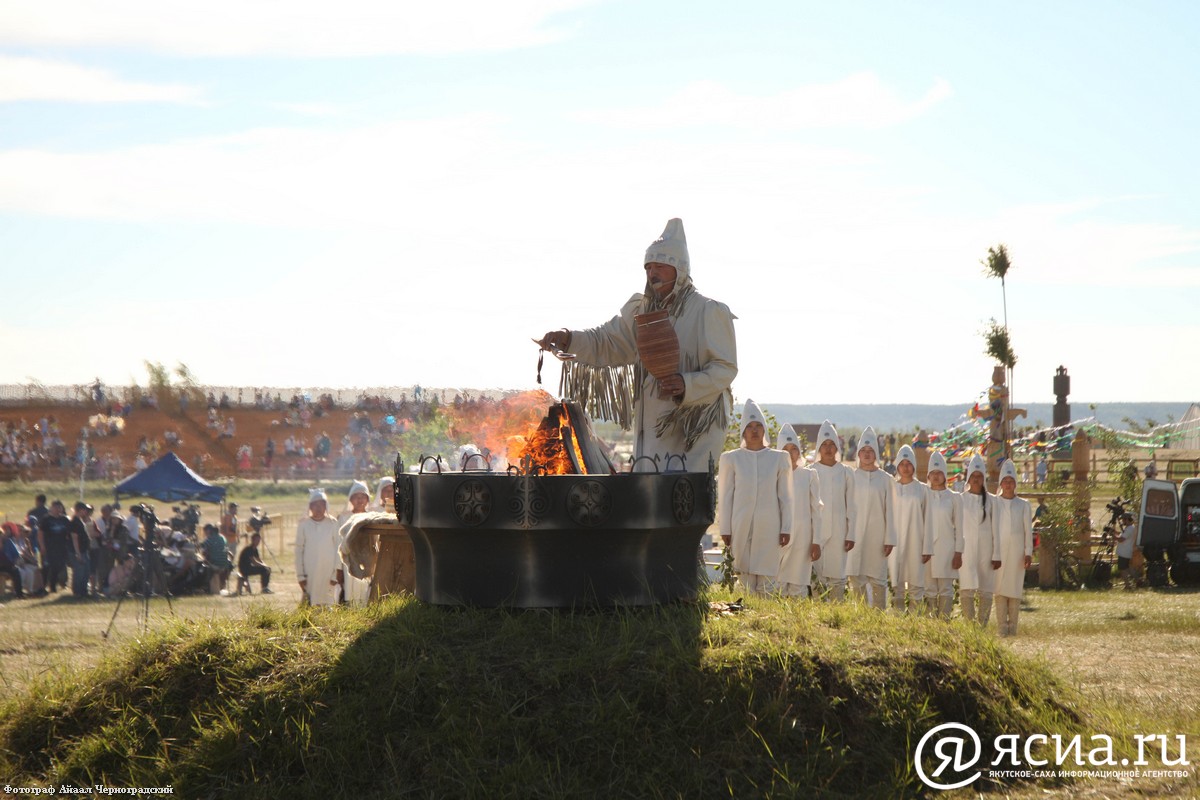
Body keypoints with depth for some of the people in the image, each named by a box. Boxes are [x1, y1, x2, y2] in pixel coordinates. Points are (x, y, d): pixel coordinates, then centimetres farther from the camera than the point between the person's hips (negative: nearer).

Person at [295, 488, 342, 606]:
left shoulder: (332, 523, 3)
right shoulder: (304, 524, 4)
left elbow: (339, 548, 4)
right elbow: (299, 550, 7)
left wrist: (337, 572, -1)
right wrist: (300, 575, 2)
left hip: (329, 571, 0)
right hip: (310, 573, 0)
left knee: (329, 603, -6)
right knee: (311, 604, -5)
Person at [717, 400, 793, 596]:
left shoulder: (779, 459, 8)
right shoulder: (731, 459, 6)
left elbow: (785, 497, 8)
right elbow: (724, 497, 7)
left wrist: (786, 528, 3)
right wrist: (725, 529, 2)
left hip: (769, 527, 0)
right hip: (741, 526, 0)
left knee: (765, 581, -3)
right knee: (745, 576, -2)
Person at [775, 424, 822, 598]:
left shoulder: (809, 475, 6)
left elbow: (816, 509, 6)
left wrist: (816, 542, 1)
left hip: (801, 537, 0)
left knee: (798, 586, -2)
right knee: (778, 585, -4)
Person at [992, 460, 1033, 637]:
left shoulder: (1023, 505, 9)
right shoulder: (994, 503, 6)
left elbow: (1028, 531, 7)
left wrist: (1028, 553, -1)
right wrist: (993, 554, -1)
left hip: (1017, 553, 1)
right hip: (998, 552, -1)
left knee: (1015, 588, -1)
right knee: (1000, 589, -5)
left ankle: (1012, 627, 2)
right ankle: (1002, 627, -5)